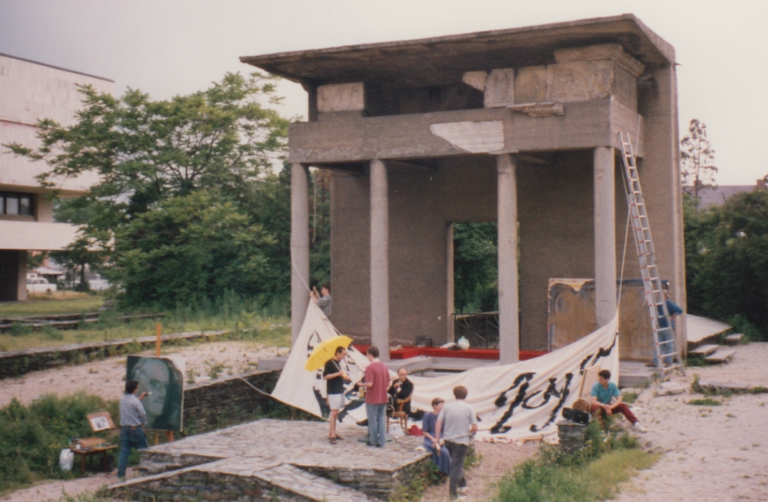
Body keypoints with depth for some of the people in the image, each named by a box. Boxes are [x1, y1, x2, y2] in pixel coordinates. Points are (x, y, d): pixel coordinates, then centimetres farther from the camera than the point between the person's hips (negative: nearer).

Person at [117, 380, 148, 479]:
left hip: (124, 428, 6)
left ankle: (121, 473, 3)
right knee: (143, 450, 8)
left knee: (124, 451, 5)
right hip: (135, 428, -6)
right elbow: (142, 414, -13)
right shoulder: (135, 401, -16)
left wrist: (140, 398, 30)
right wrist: (143, 424, 5)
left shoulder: (122, 400, 5)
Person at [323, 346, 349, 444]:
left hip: (340, 390, 9)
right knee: (334, 412, -11)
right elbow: (325, 376, -18)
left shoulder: (338, 362, 14)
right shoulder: (329, 363, -13)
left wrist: (343, 376, 14)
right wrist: (338, 373, -25)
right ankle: (332, 435, -11)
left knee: (335, 412, 12)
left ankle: (332, 432, 18)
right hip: (333, 391, -9)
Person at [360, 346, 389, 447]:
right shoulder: (384, 366, 6)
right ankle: (381, 441, 9)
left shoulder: (370, 367, -16)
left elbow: (370, 384, -21)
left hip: (372, 399, -6)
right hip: (383, 398, 6)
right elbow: (388, 383, 10)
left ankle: (373, 441, 14)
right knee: (382, 419, 8)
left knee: (373, 420, 5)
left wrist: (362, 384, -3)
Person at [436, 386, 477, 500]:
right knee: (456, 466, 3)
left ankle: (462, 484, 36)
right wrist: (468, 432, 11)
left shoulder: (447, 406, -1)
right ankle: (453, 492, 4)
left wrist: (437, 438, 1)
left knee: (456, 463, 23)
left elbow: (438, 423, -6)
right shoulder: (469, 408, -8)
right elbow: (474, 427, -10)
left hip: (448, 439, 4)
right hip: (461, 441, -3)